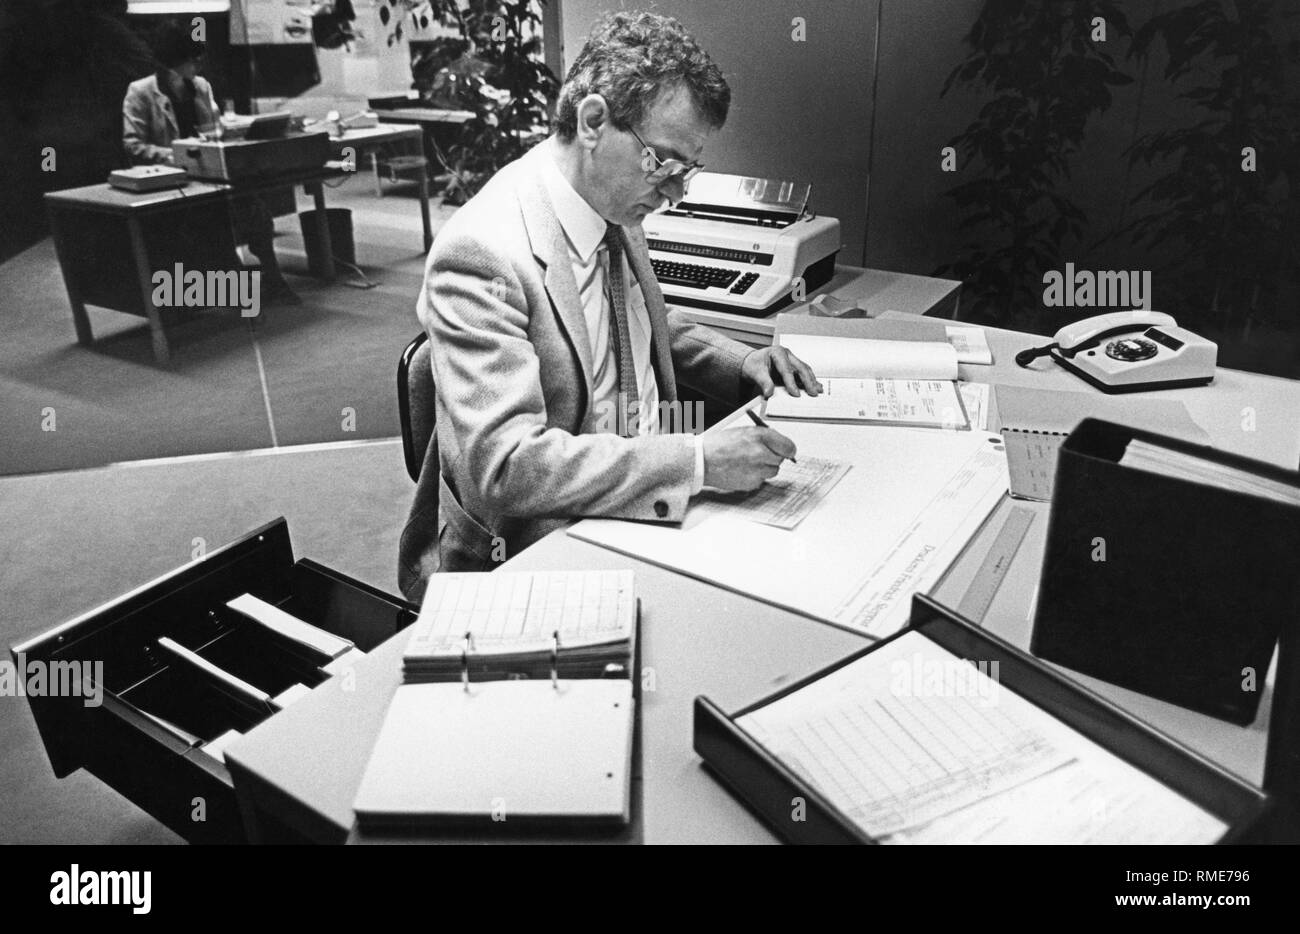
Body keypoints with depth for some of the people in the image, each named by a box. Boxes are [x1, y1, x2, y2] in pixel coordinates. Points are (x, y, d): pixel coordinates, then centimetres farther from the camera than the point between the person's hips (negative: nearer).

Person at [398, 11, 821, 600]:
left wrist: (740, 363, 5)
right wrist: (698, 462, -31)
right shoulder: (481, 253, -22)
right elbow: (506, 465, -28)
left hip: (642, 504, 8)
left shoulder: (615, 208, 4)